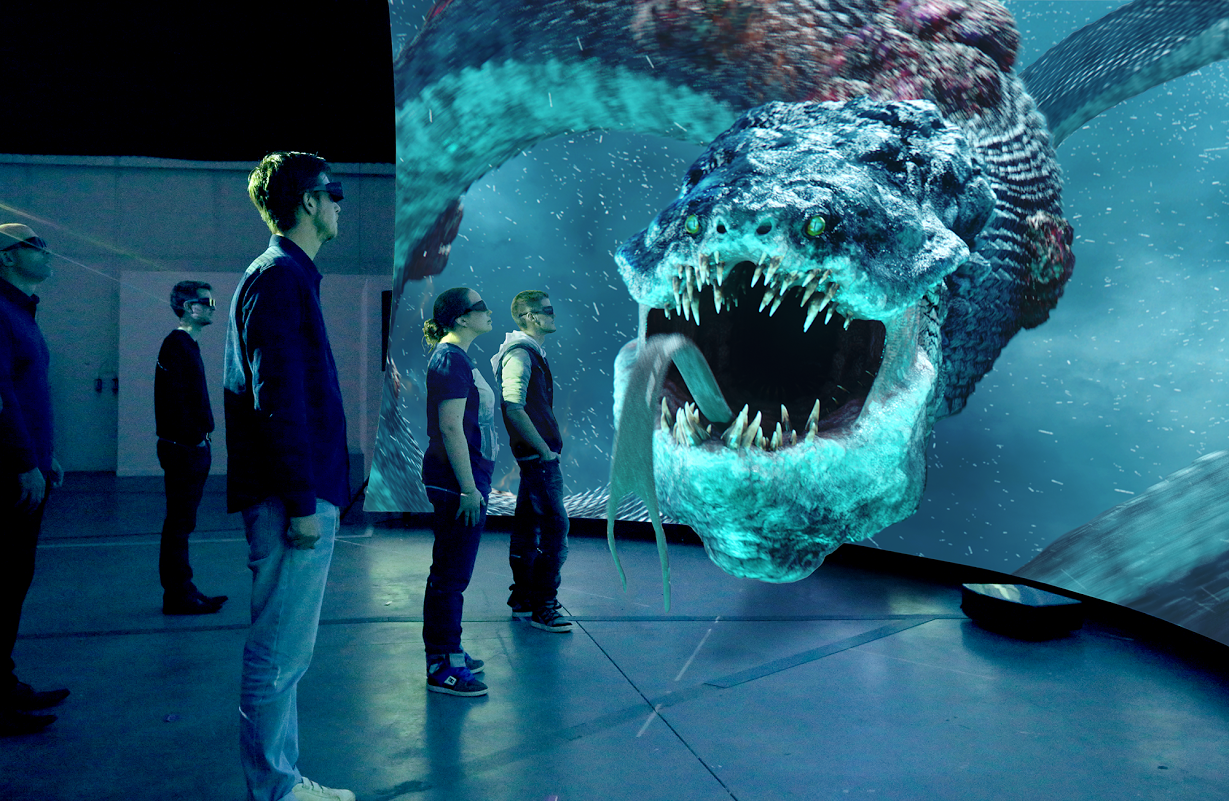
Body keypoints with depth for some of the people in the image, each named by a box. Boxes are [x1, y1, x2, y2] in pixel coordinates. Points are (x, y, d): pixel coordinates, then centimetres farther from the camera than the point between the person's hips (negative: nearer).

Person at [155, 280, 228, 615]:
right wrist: (193, 438, -19)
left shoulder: (188, 345, 18)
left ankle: (182, 590, 20)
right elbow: (175, 400, -19)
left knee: (181, 523, 13)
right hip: (183, 448, -10)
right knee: (179, 522, -4)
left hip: (191, 447, 10)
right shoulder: (176, 345, -12)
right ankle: (178, 595, 2)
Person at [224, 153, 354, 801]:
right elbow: (277, 400, -19)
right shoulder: (279, 277, -11)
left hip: (302, 495, 11)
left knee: (285, 653, 16)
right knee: (279, 655, -1)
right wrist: (301, 503, -20)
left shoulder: (289, 276, 20)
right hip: (291, 498, -11)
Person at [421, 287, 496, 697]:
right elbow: (450, 427, -21)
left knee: (449, 572, 17)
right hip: (456, 482, -10)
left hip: (460, 481, 10)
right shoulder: (451, 359, -15)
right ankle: (443, 667, 6)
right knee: (451, 574, -3)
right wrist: (468, 488, -22)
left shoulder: (458, 357, 16)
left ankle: (446, 652, 28)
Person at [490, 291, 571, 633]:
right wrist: (544, 449, -18)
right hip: (537, 456, -10)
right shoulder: (520, 353, -14)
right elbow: (513, 408, -23)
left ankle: (522, 600, 24)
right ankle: (542, 607, -2)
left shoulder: (532, 352, 18)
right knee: (555, 526, -9)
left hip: (534, 454, 10)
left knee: (528, 525, 14)